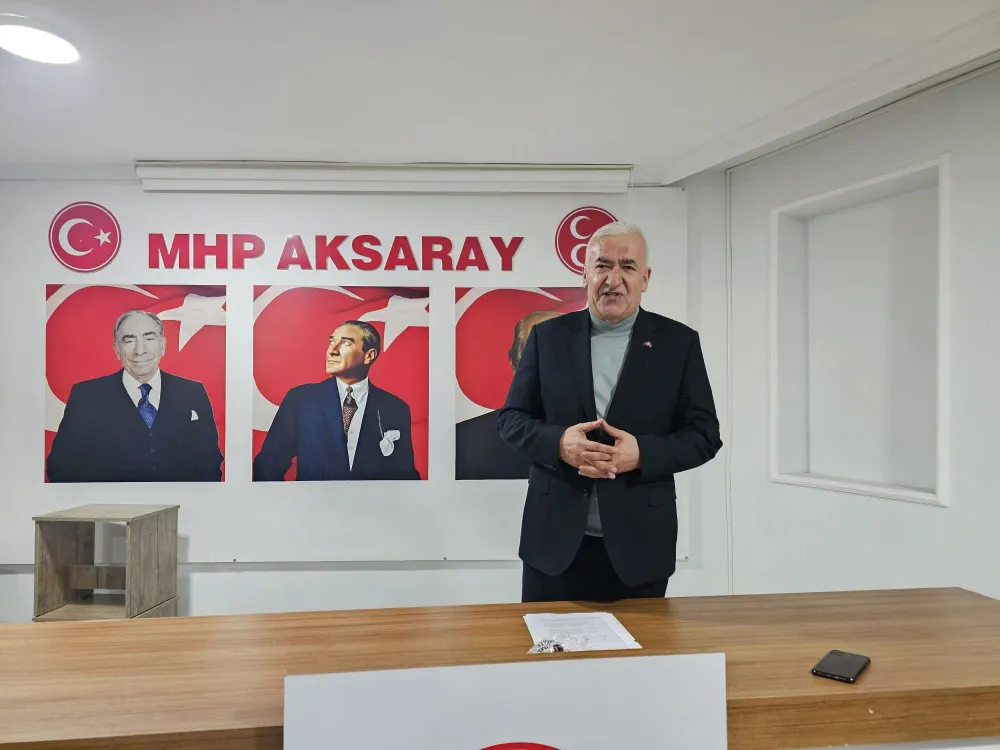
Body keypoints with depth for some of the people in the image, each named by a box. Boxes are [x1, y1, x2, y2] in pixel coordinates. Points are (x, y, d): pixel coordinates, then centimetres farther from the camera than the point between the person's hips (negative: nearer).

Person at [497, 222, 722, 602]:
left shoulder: (679, 342, 1)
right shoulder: (548, 335, 3)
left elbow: (704, 434, 0)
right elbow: (511, 418, 4)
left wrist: (642, 454, -18)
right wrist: (559, 443, -17)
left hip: (638, 545, 0)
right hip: (555, 541, 1)